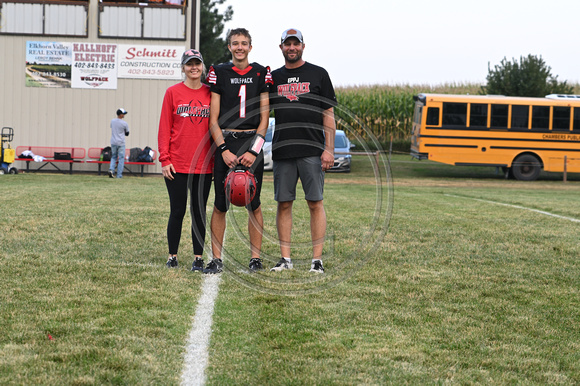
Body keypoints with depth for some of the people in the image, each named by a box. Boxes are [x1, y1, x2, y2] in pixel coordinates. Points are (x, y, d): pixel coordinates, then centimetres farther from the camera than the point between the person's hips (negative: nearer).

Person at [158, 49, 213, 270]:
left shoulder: (211, 94, 7)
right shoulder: (173, 92, 2)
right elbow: (164, 128, 1)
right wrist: (165, 159, -6)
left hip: (203, 165, 2)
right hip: (177, 165, -2)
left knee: (199, 211, 5)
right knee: (177, 211, 2)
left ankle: (198, 258, 12)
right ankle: (172, 256, 14)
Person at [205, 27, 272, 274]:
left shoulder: (261, 74, 7)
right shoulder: (219, 73, 5)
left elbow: (264, 118, 4)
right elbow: (213, 119, 3)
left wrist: (254, 150, -7)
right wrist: (224, 150, -8)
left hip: (252, 143, 0)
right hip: (225, 142, 0)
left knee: (254, 204, 3)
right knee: (220, 205, 0)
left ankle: (256, 258, 11)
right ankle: (216, 259, 6)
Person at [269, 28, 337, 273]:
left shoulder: (318, 74, 5)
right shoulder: (274, 78, 14)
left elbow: (328, 115, 2)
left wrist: (329, 149, -6)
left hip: (312, 151, -3)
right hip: (282, 152, 3)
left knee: (315, 203, -3)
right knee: (284, 204, 4)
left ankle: (317, 259, 0)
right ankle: (285, 258, 10)